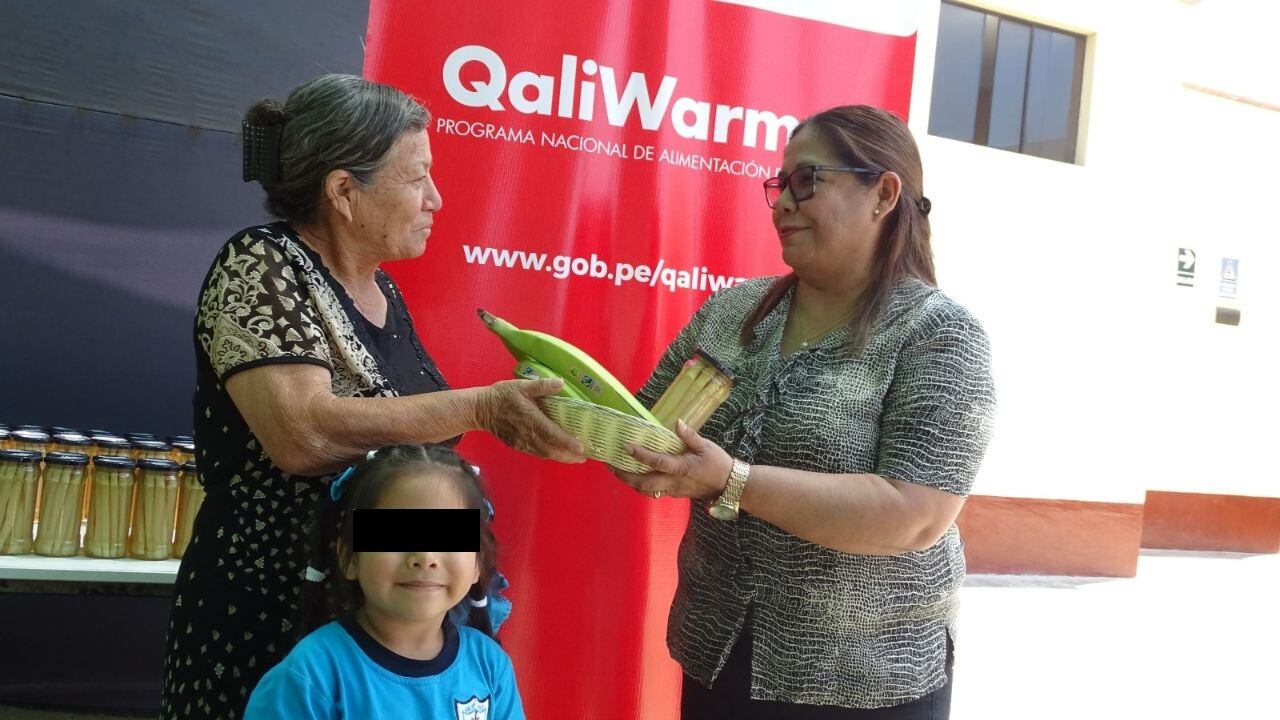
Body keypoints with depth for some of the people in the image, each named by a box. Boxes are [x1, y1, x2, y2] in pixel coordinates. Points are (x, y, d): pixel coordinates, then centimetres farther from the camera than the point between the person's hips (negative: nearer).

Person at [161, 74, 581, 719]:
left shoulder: (384, 291, 8)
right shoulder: (260, 267, -15)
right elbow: (302, 433, -30)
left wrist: (518, 412, 7)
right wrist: (483, 407, -27)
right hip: (267, 614, -7)